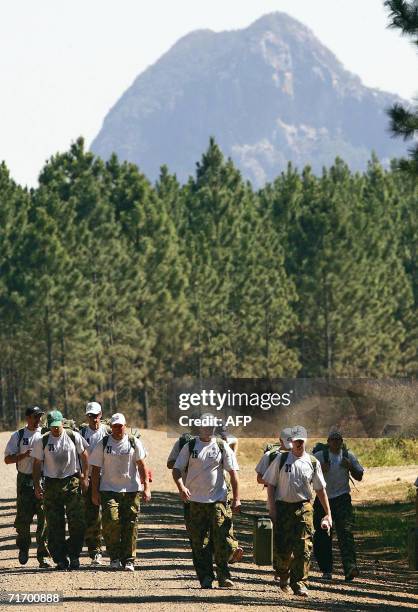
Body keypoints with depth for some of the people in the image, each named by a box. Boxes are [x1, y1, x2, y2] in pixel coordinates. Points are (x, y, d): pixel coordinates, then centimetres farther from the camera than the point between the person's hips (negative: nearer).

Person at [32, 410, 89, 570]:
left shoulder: (74, 437, -2)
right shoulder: (42, 441, -2)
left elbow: (84, 456, 8)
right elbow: (37, 464, 4)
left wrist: (85, 477, 4)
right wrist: (37, 485, -2)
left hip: (72, 483, 0)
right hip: (52, 484, 1)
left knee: (77, 523, -5)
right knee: (55, 525, -1)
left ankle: (74, 556, 6)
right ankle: (60, 559, 5)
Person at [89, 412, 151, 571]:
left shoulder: (134, 443, 6)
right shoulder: (103, 444, 5)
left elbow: (142, 466, 2)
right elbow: (95, 469, 7)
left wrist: (146, 487, -7)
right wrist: (94, 492, 1)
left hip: (131, 490, 1)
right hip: (109, 489, -1)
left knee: (130, 525, -1)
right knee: (111, 520, -15)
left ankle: (128, 559, 7)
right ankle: (114, 557, -2)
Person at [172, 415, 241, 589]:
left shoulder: (222, 447, 5)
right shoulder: (189, 447, 5)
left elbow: (233, 472, 5)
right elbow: (177, 469, 4)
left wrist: (236, 498, -1)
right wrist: (181, 487, -16)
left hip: (218, 500, -1)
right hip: (196, 501, 1)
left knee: (221, 539, -9)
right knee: (199, 542, 1)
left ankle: (223, 575, -1)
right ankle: (206, 578, 7)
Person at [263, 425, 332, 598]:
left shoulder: (312, 462, 7)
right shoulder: (281, 459, 3)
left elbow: (320, 489, 11)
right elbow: (270, 484, 4)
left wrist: (328, 513, 8)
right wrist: (272, 508, -5)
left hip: (304, 507, 0)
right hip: (283, 506, 0)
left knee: (303, 546, -11)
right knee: (283, 547, 2)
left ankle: (299, 582, -9)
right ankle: (284, 577, 26)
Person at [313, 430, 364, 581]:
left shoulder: (349, 456, 7)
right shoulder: (319, 456, 1)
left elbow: (359, 476, 13)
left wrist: (350, 467, -6)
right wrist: (320, 470, -17)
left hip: (342, 499, 0)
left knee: (345, 532, -15)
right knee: (322, 536, 2)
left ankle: (350, 567, -26)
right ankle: (326, 570, 14)